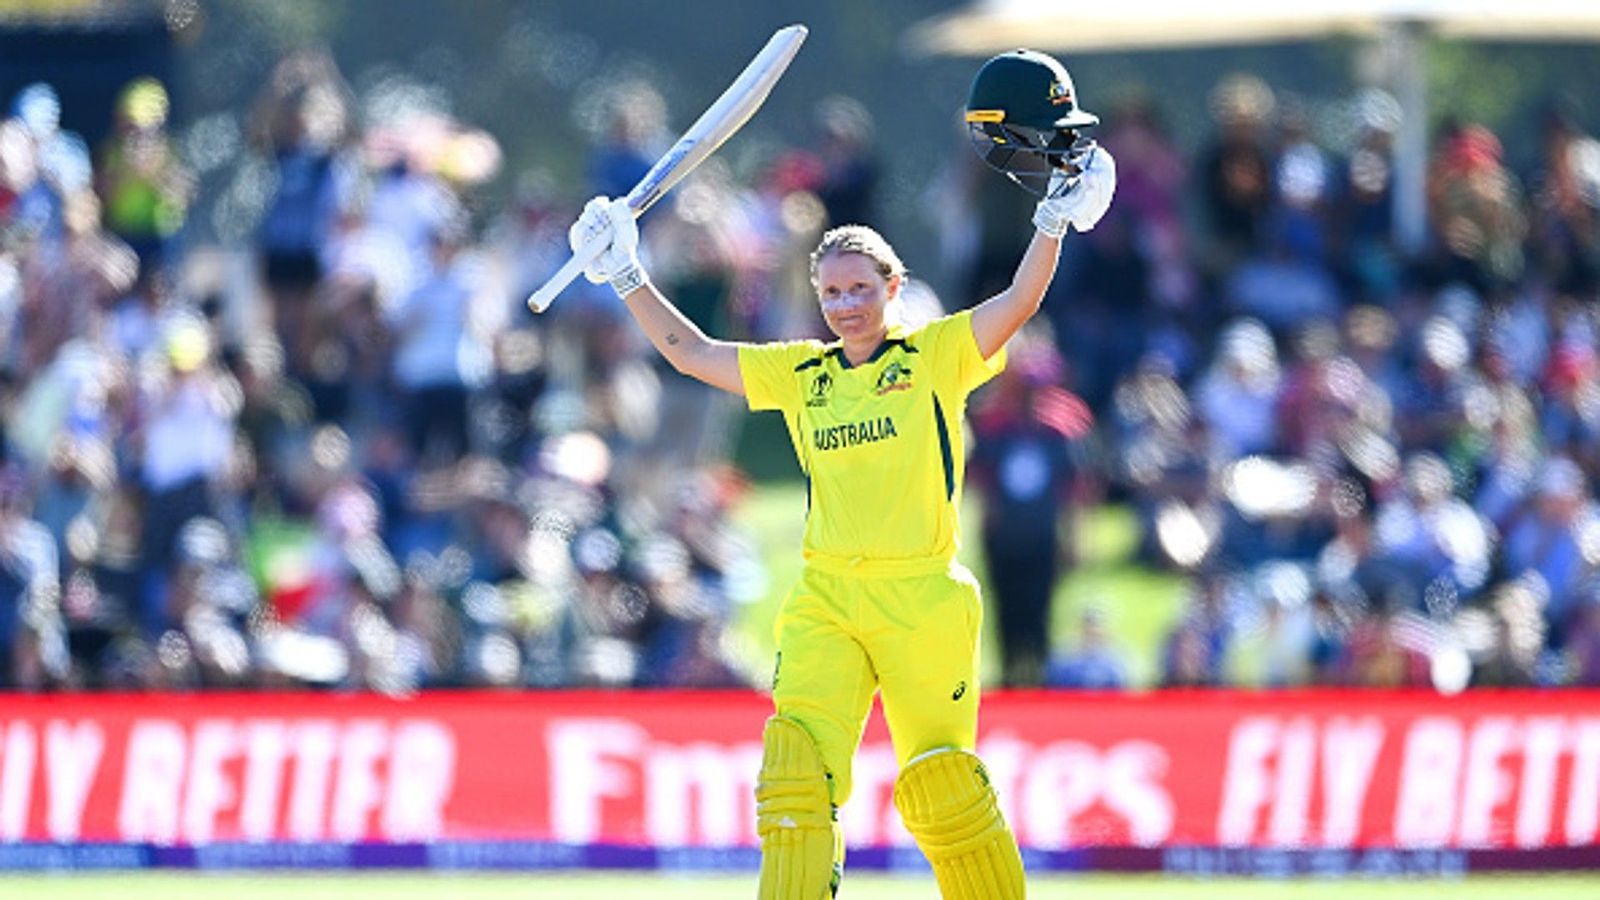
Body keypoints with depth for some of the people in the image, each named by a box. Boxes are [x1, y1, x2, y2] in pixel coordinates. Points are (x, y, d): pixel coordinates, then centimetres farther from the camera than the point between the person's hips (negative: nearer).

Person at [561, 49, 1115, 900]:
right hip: (826, 600, 3)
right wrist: (626, 276, 16)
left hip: (922, 598, -3)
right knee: (794, 769, -13)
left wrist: (1058, 213, -19)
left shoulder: (937, 357, 3)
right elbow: (689, 351, 20)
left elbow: (1019, 302, -8)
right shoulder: (801, 375, 14)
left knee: (940, 786, -4)